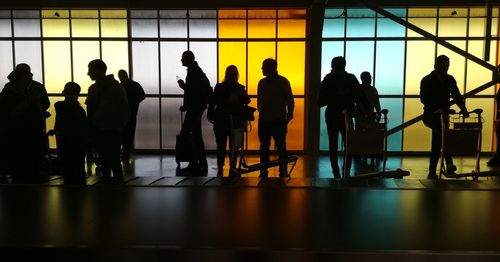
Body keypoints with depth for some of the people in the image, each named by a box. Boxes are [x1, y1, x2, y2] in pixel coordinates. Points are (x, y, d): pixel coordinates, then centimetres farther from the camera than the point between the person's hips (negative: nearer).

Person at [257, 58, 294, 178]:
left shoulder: (283, 82, -2)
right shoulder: (262, 82, 11)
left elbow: (290, 100, -2)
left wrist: (289, 115, -9)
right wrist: (260, 112, 11)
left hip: (279, 121, -4)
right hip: (264, 120, 5)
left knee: (281, 146, -1)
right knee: (264, 147, 8)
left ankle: (283, 171, 7)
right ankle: (263, 171, 16)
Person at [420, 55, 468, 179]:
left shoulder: (450, 80, 9)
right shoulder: (427, 80, -5)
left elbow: (456, 96, 4)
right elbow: (424, 99, -17)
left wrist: (463, 108, -15)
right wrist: (437, 110, -32)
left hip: (443, 115, 6)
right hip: (431, 116, -5)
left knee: (437, 145, 7)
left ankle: (432, 172, 12)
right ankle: (449, 164, -29)